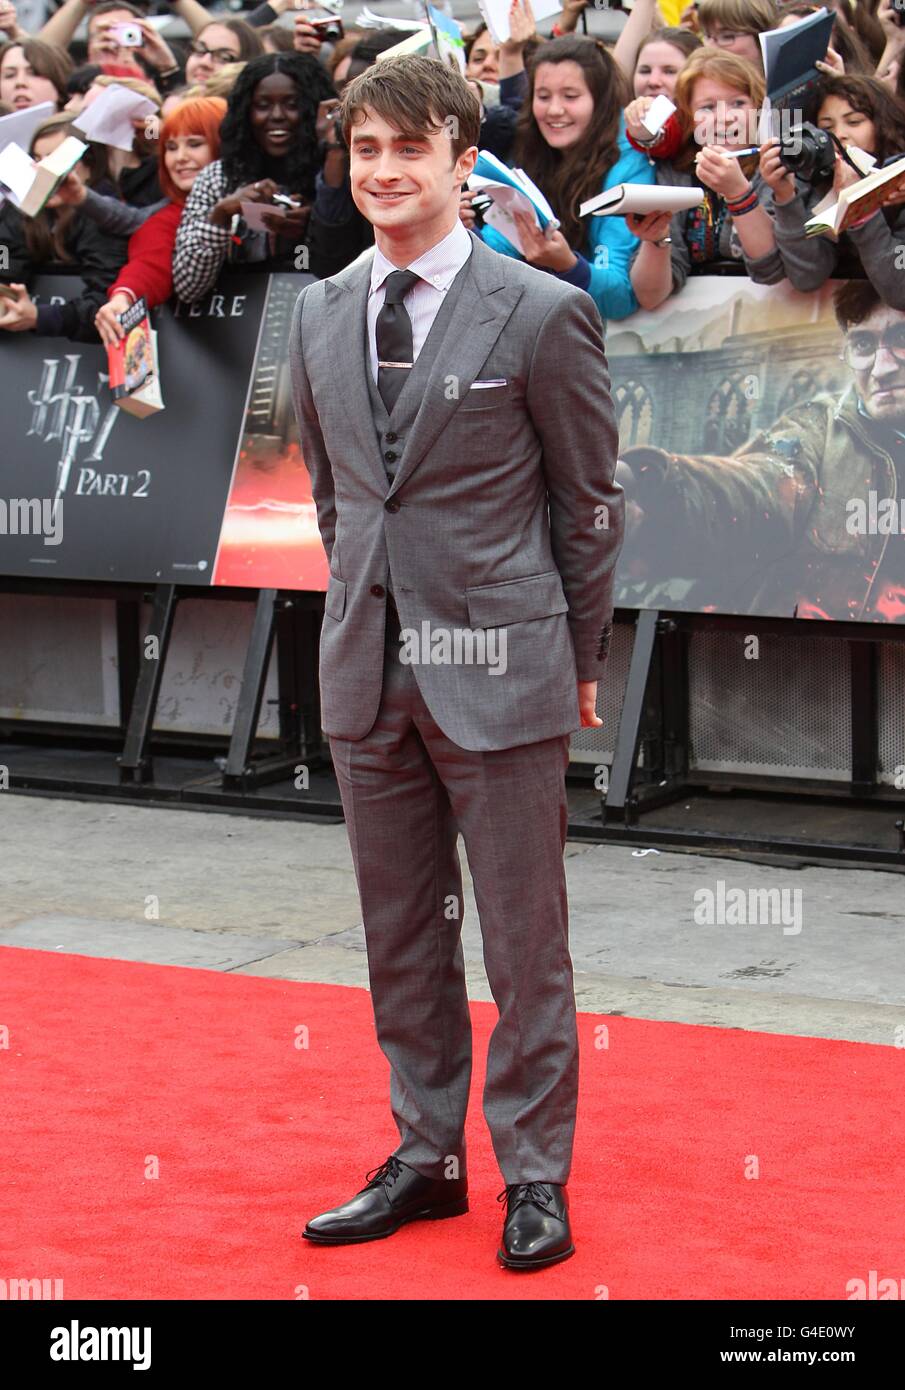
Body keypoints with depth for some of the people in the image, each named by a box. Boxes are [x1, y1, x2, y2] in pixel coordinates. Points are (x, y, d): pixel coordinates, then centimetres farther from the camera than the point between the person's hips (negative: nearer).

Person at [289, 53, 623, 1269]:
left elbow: (589, 504, -1)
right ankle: (426, 1158, 25)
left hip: (499, 669, -5)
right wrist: (367, 616, 15)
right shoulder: (320, 314, 8)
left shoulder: (542, 315, -8)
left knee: (524, 940, 3)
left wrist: (579, 658, 3)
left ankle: (536, 1176, 14)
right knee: (401, 935, 13)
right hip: (369, 670, 5)